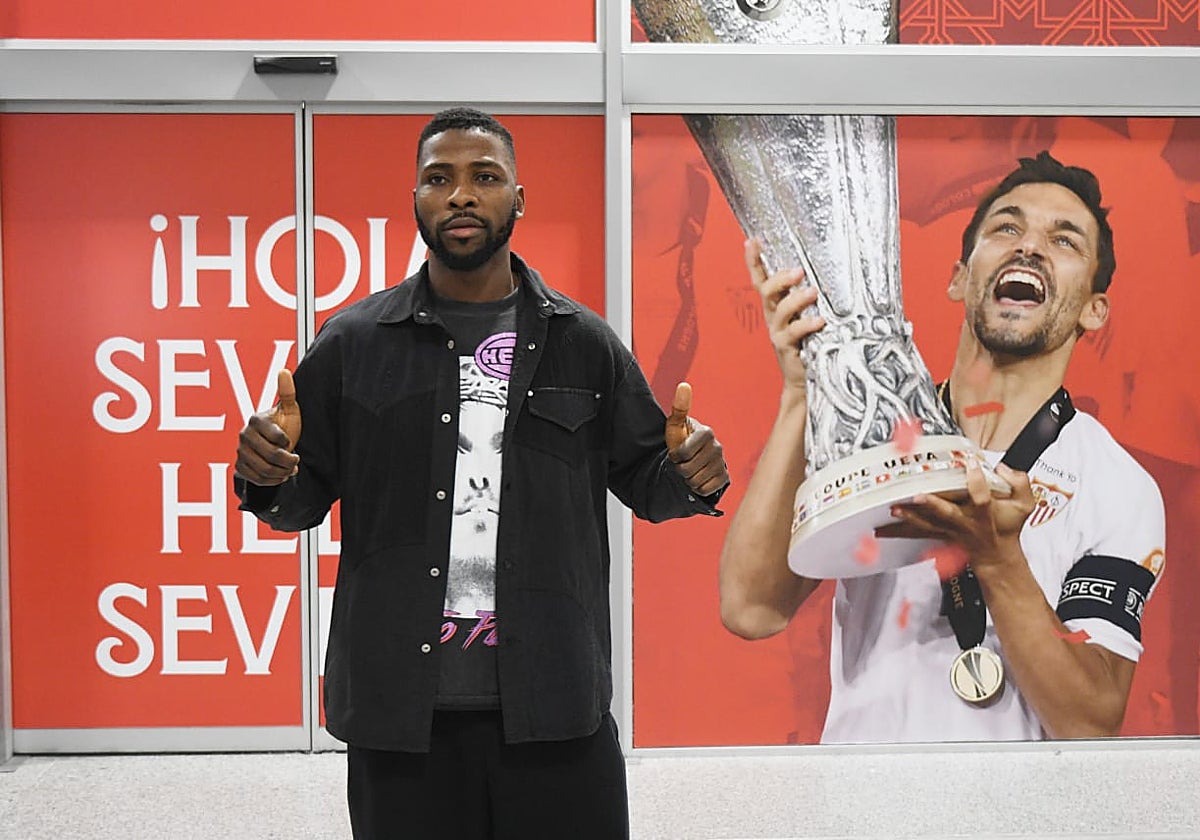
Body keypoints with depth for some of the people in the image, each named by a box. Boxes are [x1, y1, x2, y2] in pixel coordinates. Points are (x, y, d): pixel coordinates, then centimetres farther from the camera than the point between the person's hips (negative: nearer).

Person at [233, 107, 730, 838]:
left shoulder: (584, 342, 5)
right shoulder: (353, 342, 4)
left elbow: (642, 479, 11)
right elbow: (304, 498, 9)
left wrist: (692, 478, -11)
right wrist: (266, 477, -13)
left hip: (554, 703, 1)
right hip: (401, 703, 0)